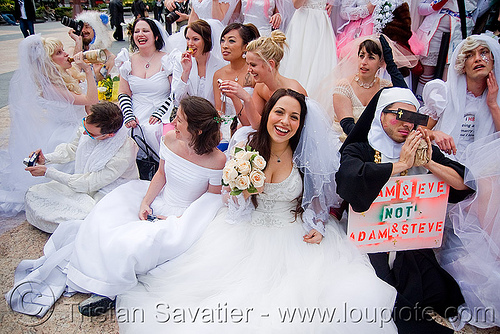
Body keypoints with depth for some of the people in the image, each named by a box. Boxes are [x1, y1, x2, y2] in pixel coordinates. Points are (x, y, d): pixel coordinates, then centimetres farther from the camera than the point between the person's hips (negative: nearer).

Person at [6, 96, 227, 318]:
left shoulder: (216, 160, -24)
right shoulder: (169, 139, -7)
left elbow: (213, 195, -10)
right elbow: (161, 174, 8)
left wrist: (179, 220, -14)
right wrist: (145, 202, -4)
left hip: (183, 217, -6)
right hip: (157, 200, 6)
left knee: (132, 245, -25)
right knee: (103, 220, -8)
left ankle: (108, 289, 3)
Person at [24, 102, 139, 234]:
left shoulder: (123, 156, -34)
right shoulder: (89, 125, -16)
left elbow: (88, 184, -24)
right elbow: (72, 149, 8)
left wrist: (47, 172, -21)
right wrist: (47, 158, -9)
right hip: (83, 180, 7)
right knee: (33, 194, -2)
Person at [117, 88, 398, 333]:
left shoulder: (306, 157, -8)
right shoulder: (248, 147, -6)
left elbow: (317, 196, 7)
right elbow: (231, 197, 2)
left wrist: (319, 225, -8)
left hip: (295, 237, -1)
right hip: (248, 234, 1)